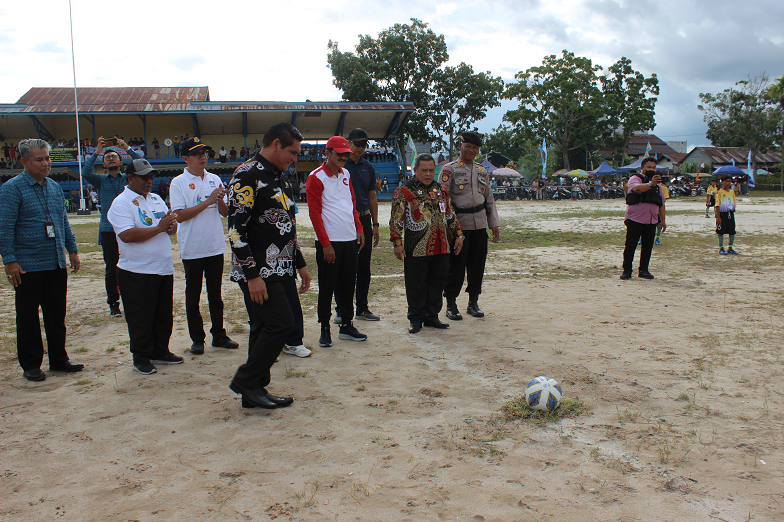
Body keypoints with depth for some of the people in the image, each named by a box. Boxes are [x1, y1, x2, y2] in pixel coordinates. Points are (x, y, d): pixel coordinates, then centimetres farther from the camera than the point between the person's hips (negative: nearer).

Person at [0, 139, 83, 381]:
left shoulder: (54, 187, 11)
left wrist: (72, 249, 15)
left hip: (57, 264, 6)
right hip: (28, 267, -6)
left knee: (57, 315, 12)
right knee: (28, 317, 6)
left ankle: (58, 359, 23)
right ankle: (30, 365, 16)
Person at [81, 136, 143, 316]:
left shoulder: (128, 179, 10)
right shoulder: (101, 180, 10)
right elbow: (86, 173, -9)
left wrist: (127, 148, -11)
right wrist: (96, 152, -10)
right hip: (108, 230, 0)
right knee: (111, 269, 4)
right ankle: (113, 303, 13)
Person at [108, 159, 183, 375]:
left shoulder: (156, 199, 14)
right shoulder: (121, 203, -10)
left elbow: (171, 230, 17)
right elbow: (127, 235, -23)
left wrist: (171, 225, -7)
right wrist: (159, 228, -22)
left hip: (164, 268, 7)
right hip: (137, 272, -7)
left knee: (164, 316, 15)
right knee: (141, 319, 3)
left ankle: (160, 352, 29)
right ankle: (141, 359, 16)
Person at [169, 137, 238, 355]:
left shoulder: (214, 179, 8)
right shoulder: (178, 183, -6)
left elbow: (225, 213, 8)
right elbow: (180, 215, -15)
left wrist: (220, 199, -13)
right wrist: (208, 201, -19)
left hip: (216, 246, 4)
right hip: (192, 249, -4)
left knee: (215, 294, 12)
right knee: (193, 296, 7)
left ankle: (219, 335, 21)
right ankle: (197, 339, 17)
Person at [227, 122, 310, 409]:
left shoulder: (278, 176, 17)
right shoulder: (247, 175, -13)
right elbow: (236, 227, -19)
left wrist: (300, 263, 22)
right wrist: (252, 275, -22)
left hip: (277, 269, 9)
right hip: (258, 271, -9)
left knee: (266, 329, 11)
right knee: (281, 324, -11)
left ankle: (254, 392, 20)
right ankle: (246, 382, 3)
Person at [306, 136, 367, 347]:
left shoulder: (346, 175, 13)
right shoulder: (316, 177, -8)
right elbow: (314, 213, -12)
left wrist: (359, 229, 9)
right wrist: (326, 243, -15)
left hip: (350, 239, 7)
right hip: (329, 242, -7)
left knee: (348, 284, 11)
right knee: (327, 287, 0)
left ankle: (346, 326, 20)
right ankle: (325, 329, 10)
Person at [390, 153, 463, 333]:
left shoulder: (441, 191, 13)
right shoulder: (404, 192, -4)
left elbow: (451, 215, 21)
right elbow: (396, 221, -6)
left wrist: (458, 234, 16)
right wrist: (397, 243, -11)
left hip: (441, 249, 5)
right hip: (416, 249, -5)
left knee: (437, 283, 11)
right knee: (416, 285, 3)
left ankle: (432, 316, 23)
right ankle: (416, 319, 16)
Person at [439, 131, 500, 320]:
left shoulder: (482, 171, 15)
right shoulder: (449, 169, -1)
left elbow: (489, 199, 18)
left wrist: (494, 224, 12)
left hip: (480, 225, 5)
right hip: (458, 225, -5)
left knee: (478, 264, 7)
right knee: (456, 265, -3)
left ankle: (473, 303, 19)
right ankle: (451, 304, 7)